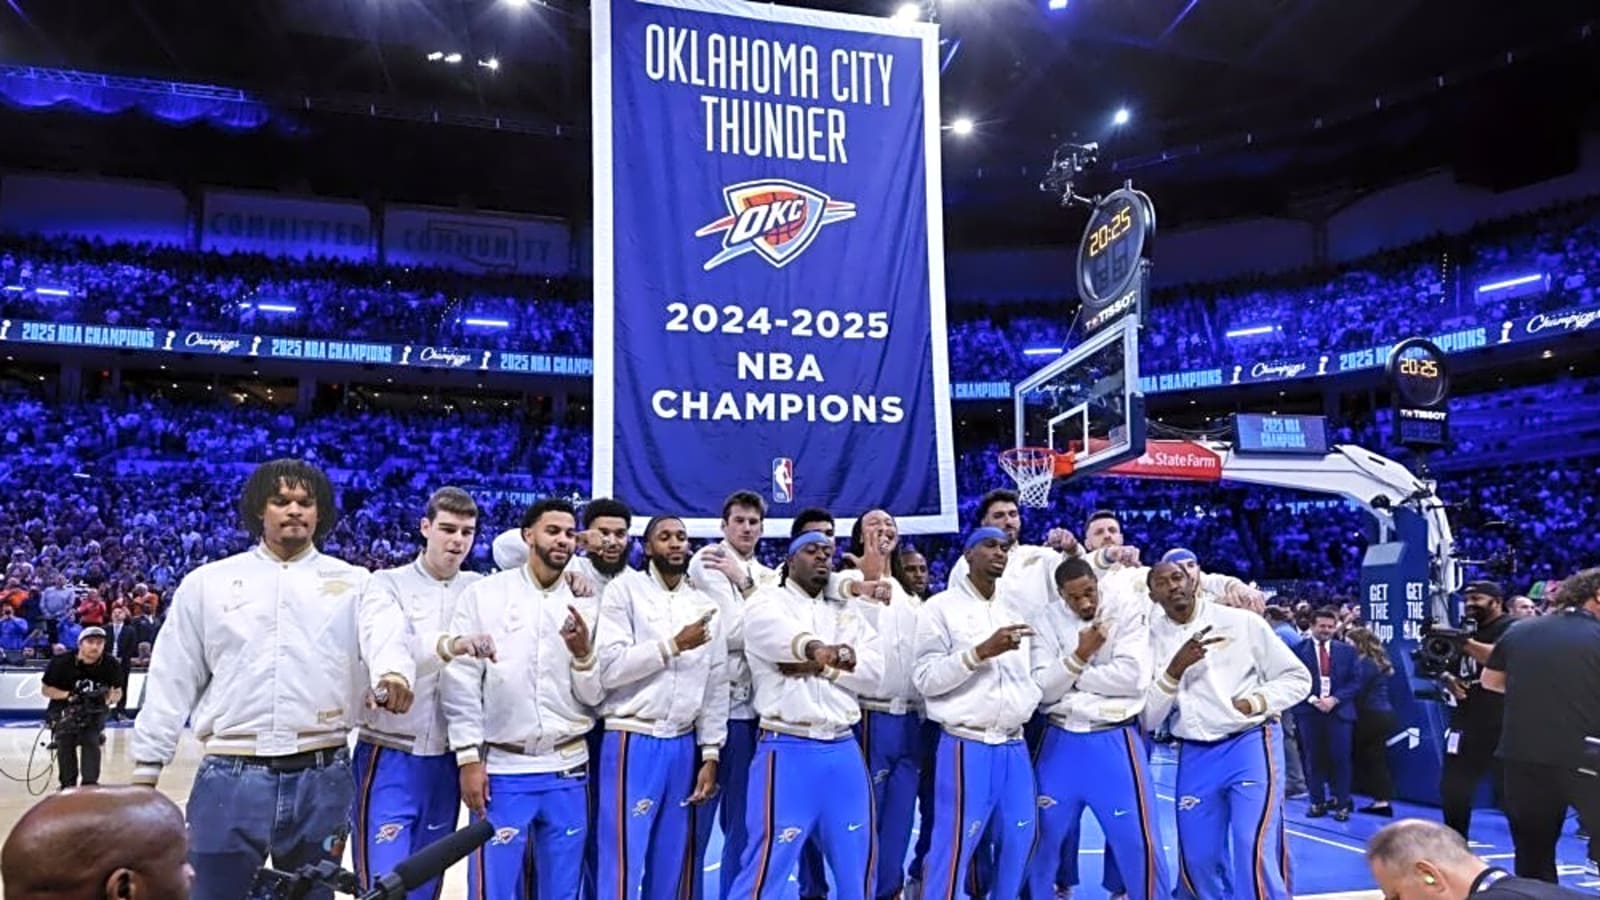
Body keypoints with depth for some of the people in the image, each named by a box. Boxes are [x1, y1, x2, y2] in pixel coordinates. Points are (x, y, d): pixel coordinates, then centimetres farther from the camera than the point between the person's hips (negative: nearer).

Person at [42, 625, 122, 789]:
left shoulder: (110, 665, -13)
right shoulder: (62, 662, -17)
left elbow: (117, 692, 1)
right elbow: (46, 689, -6)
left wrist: (108, 698, -23)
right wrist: (69, 695, -24)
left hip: (93, 710, 1)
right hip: (64, 709, 0)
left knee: (91, 741, -16)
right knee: (66, 743, -16)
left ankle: (90, 785, -5)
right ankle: (68, 785, -1)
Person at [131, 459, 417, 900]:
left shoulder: (353, 582, 6)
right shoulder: (207, 582, 9)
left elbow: (385, 633, -13)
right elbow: (172, 680, 11)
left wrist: (393, 672, -35)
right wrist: (146, 767, 9)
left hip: (321, 779, 0)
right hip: (229, 779, 0)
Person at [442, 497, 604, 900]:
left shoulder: (585, 605, 6)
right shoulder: (483, 595, -1)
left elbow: (594, 696, 5)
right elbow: (461, 682, -3)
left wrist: (583, 653, -14)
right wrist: (469, 758, -9)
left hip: (567, 770, 3)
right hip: (502, 769, -3)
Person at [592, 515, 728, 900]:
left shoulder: (705, 605, 10)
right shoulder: (624, 589, -3)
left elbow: (716, 685, 10)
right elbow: (608, 667, -14)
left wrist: (710, 754, 5)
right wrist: (673, 645, -12)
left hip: (684, 747, 5)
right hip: (633, 743, -4)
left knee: (669, 868, 11)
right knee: (623, 866, -2)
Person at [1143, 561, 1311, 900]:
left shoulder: (1243, 622, -4)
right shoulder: (1153, 638, 0)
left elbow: (1297, 678, 4)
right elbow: (1147, 719, -4)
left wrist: (1256, 702, -12)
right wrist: (1176, 668, -17)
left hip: (1250, 744, -3)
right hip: (1194, 755, 3)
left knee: (1256, 853, -15)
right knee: (1198, 860, 8)